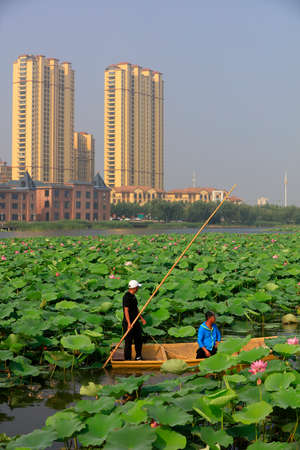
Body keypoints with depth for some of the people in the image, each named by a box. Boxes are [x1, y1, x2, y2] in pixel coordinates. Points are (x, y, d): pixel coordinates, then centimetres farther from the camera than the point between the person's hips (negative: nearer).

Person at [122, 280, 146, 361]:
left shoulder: (133, 296, 11)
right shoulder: (127, 297, -18)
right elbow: (126, 310, -22)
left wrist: (141, 318, 20)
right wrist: (129, 323, -25)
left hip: (135, 322, 9)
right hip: (128, 322, -9)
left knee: (139, 339, 15)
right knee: (128, 341, -1)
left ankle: (138, 357, 28)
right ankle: (127, 359, 9)